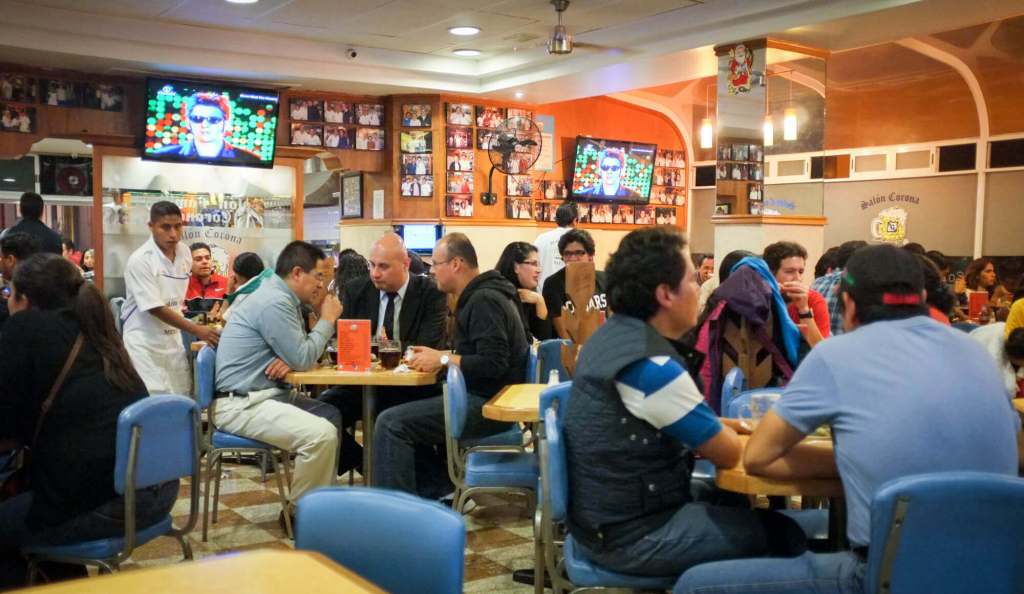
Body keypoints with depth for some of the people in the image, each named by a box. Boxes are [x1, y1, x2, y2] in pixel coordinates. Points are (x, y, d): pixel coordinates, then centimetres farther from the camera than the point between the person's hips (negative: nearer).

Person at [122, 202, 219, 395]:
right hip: (145, 343, -6)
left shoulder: (185, 253, 2)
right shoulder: (140, 260, -18)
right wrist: (197, 330, -20)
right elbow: (156, 309, -19)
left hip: (173, 340, 6)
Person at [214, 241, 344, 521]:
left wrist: (290, 361, -8)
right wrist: (327, 320, -6)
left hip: (267, 394, 11)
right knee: (321, 434, -24)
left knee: (333, 416, 7)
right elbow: (303, 360, -19)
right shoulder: (274, 302, -19)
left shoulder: (282, 298, 13)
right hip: (242, 403, -11)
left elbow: (297, 352, 17)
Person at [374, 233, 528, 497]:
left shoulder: (484, 300, -15)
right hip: (483, 397, 11)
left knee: (391, 423, -17)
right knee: (406, 416, 22)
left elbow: (494, 363, -24)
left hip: (487, 405, -11)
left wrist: (443, 359, -14)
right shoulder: (479, 296, 17)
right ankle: (436, 491, 19)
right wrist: (437, 355, 7)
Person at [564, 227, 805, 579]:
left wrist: (727, 425, 8)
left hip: (607, 514, 9)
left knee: (738, 504, 22)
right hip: (632, 533, -9)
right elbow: (728, 453, -15)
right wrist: (729, 431, 6)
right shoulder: (651, 365, -25)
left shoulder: (617, 332, 4)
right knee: (785, 534, -3)